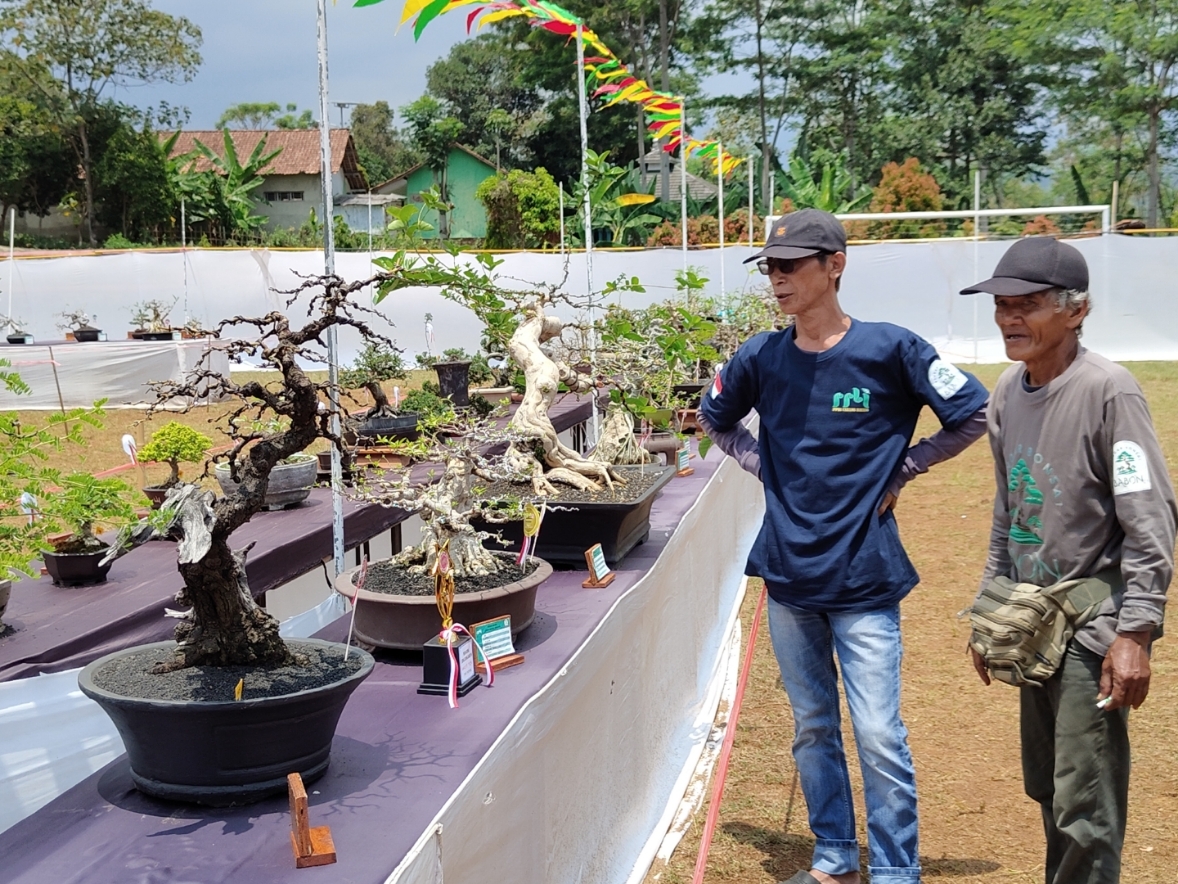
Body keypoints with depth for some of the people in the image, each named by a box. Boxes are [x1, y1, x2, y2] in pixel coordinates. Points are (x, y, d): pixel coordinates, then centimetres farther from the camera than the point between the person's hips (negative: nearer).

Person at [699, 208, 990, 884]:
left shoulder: (891, 349, -11)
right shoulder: (760, 358, 0)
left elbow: (975, 414, -2)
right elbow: (716, 418, 20)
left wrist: (899, 471, -4)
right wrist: (765, 466, 6)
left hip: (865, 576, -4)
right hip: (789, 573, 4)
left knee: (880, 738, -4)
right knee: (814, 730, 16)